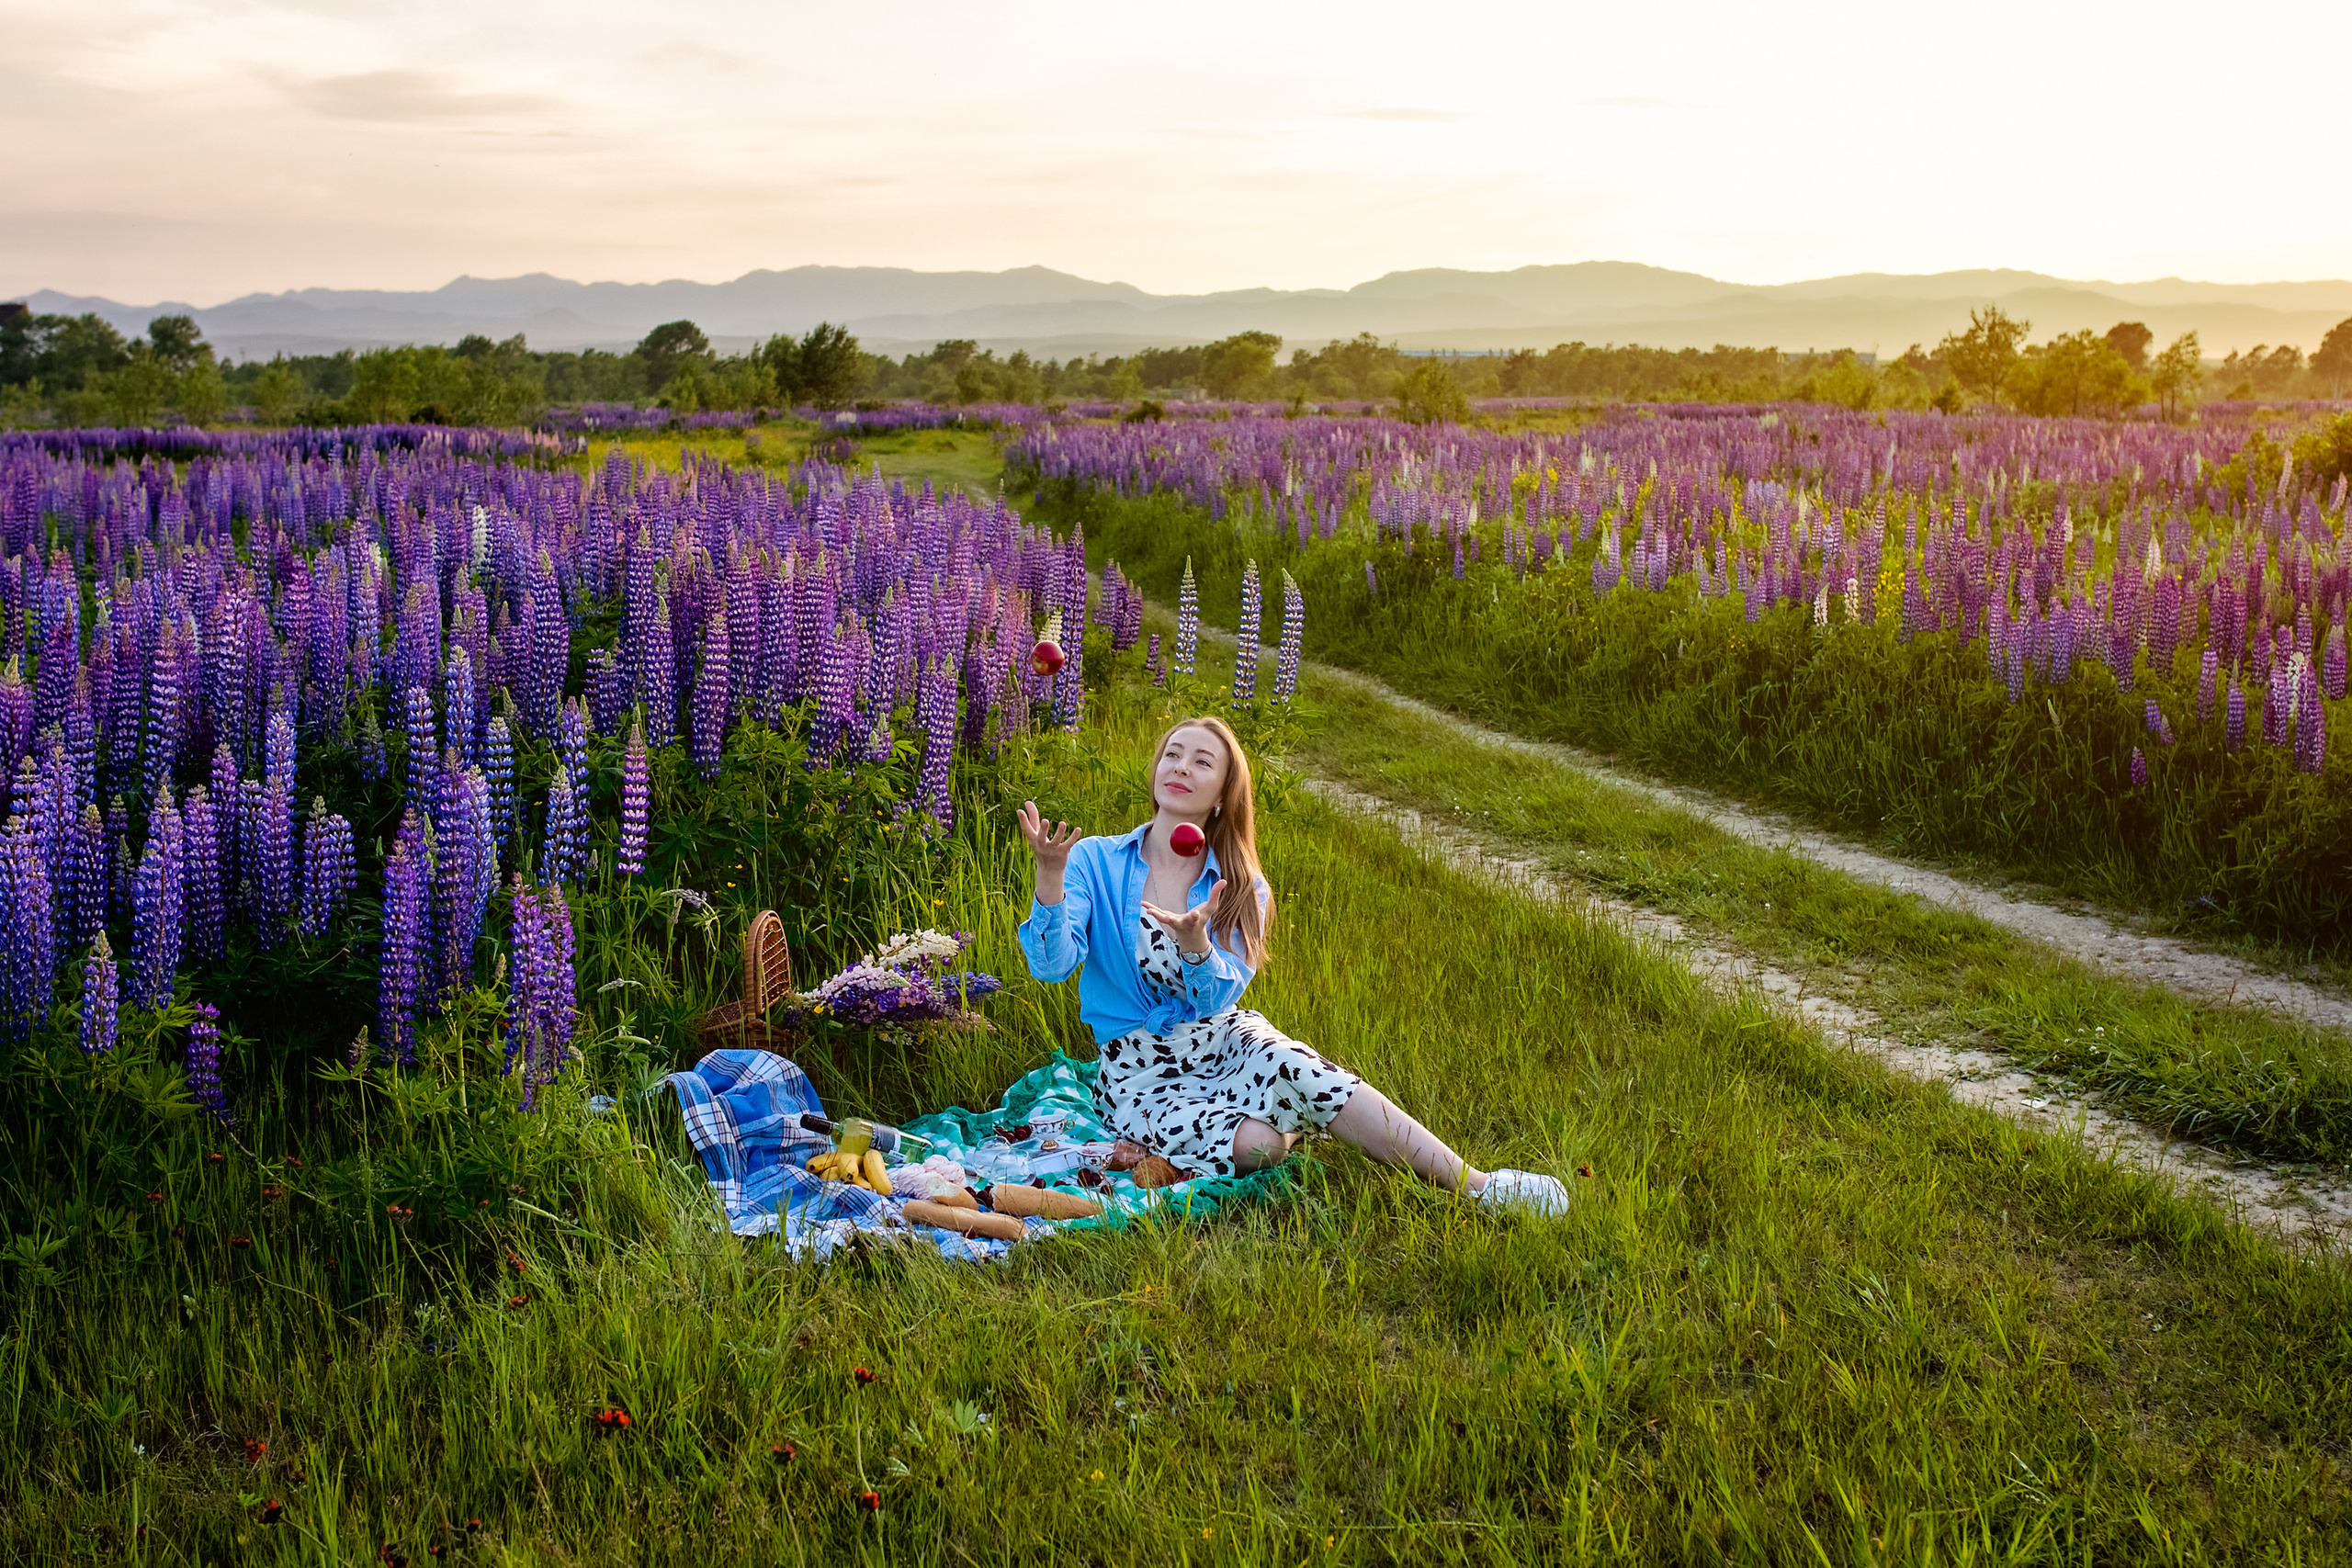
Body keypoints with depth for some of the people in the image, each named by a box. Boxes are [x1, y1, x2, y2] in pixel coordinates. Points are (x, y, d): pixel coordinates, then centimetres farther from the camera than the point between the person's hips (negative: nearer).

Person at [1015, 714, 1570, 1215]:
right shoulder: (1095, 862, -3)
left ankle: (1476, 1185, -32)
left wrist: (1194, 940, -33)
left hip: (1226, 1041, 2)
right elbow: (1052, 966, -16)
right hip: (1140, 1071, -2)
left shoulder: (1243, 889, 4)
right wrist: (1050, 874, -32)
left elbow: (1216, 999, -11)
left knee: (1298, 1069, -33)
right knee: (1256, 1143, -33)